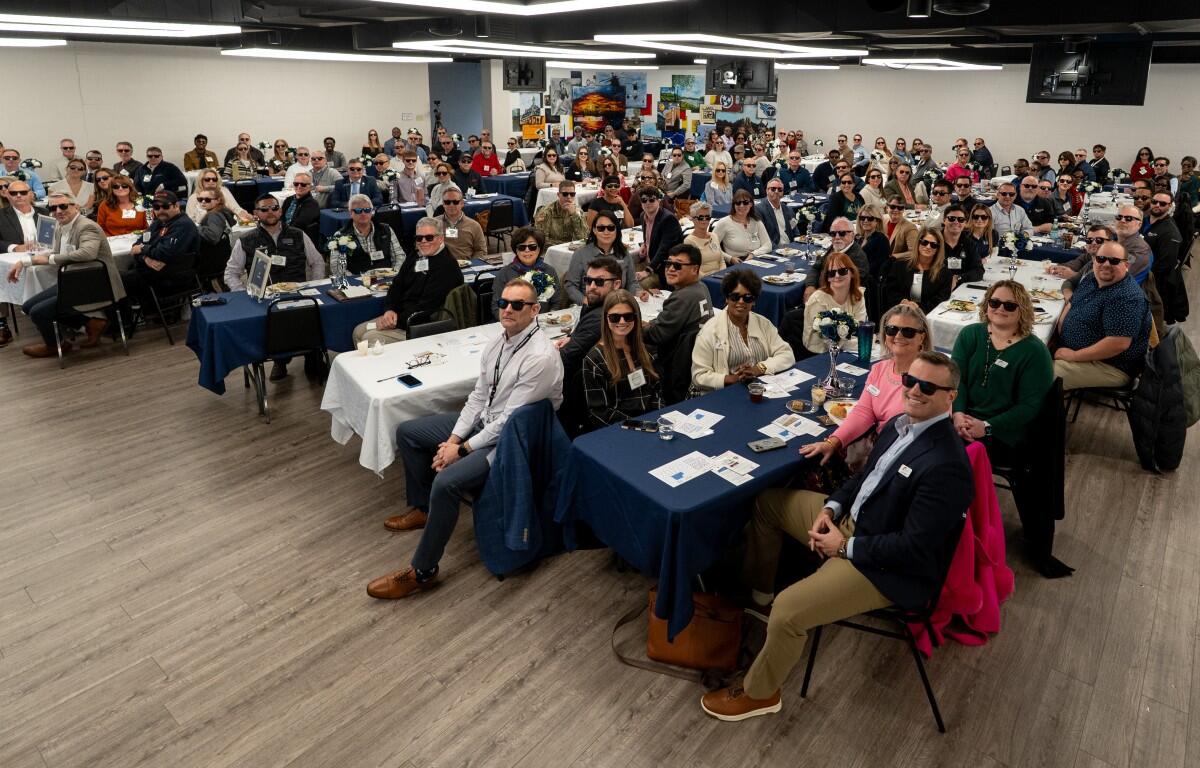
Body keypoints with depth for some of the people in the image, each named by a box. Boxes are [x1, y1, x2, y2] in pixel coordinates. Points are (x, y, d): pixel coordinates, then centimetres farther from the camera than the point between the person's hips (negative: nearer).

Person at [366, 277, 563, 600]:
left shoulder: (540, 357, -26)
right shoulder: (500, 341, 1)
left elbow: (509, 421, -24)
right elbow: (478, 394, 5)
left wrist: (463, 449, -17)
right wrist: (453, 439, -5)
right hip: (484, 421, 9)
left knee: (447, 481, -29)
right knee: (407, 432, 12)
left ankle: (422, 572, -9)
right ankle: (422, 507, 31)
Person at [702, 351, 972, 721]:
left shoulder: (947, 466, -28)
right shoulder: (902, 423, -1)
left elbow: (913, 547, -27)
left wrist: (845, 546, -17)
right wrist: (830, 508, -2)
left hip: (887, 567, -10)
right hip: (851, 520, 10)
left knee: (788, 610, -23)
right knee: (767, 501, 15)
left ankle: (758, 692, 7)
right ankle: (758, 593, 32)